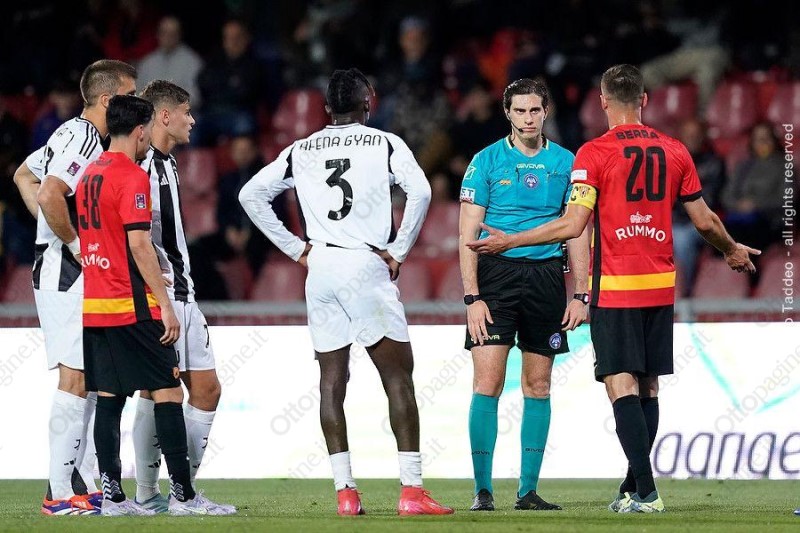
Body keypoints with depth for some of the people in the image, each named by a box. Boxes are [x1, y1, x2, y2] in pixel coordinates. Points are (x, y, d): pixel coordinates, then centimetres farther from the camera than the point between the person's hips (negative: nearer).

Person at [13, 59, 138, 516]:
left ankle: (86, 485, 16)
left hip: (75, 275, 10)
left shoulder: (71, 133, 16)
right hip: (69, 275, -10)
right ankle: (61, 494, -8)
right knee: (76, 379, -9)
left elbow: (24, 176, 28)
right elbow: (49, 194, -30)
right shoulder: (85, 139, -16)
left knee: (91, 379, 12)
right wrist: (76, 245, -18)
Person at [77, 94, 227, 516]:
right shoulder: (133, 177, -12)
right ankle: (182, 494, -6)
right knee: (168, 391, -4)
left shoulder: (90, 175, 14)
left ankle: (111, 496, 5)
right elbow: (139, 244, -17)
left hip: (94, 306, 8)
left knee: (108, 397, 7)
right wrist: (165, 304, -15)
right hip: (131, 307, -8)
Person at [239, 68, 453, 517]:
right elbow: (420, 191, -14)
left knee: (332, 379, 7)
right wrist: (399, 249, -5)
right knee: (399, 376, -2)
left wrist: (295, 248, 13)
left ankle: (345, 491, 2)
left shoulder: (302, 150, 13)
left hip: (319, 267, 4)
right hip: (367, 266, -4)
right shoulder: (384, 144, 1)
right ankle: (412, 490, -9)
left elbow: (251, 194, 13)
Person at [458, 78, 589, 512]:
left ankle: (528, 489, 10)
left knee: (538, 385, 5)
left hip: (546, 276, 2)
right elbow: (468, 234, -1)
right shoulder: (487, 161, 1)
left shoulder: (565, 163, 7)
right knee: (488, 382, -9)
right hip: (496, 273, -2)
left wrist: (580, 295, 1)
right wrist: (472, 297, -10)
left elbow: (577, 232, 9)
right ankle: (482, 489, -5)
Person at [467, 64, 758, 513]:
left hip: (615, 288, -5)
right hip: (660, 285, 5)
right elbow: (704, 220, 12)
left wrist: (509, 241, -5)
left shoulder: (595, 153, -7)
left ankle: (646, 490, -17)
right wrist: (732, 251, 32)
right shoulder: (674, 151, 6)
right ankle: (634, 486, 19)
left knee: (622, 385, -7)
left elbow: (572, 226, -13)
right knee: (648, 386, 12)